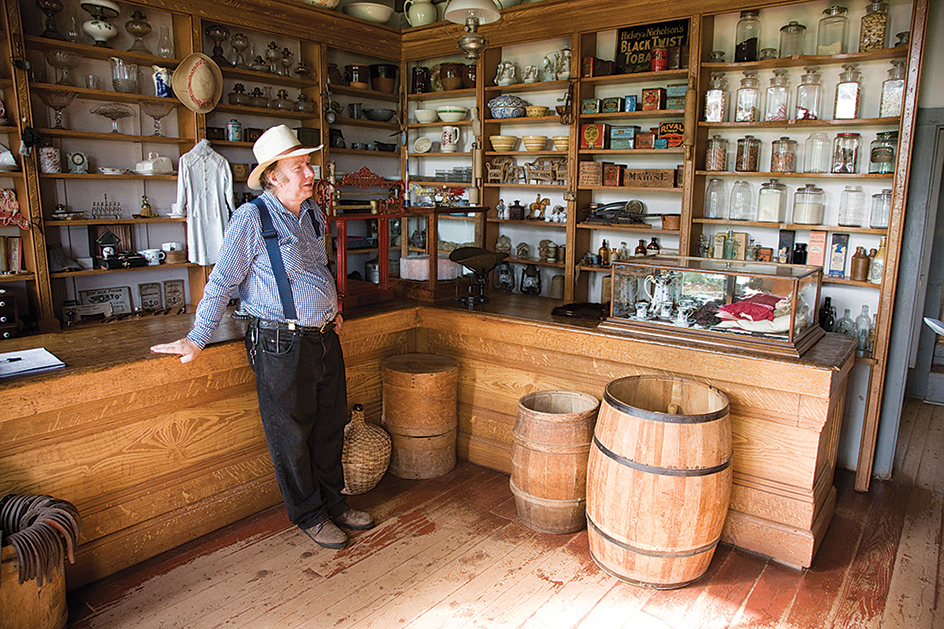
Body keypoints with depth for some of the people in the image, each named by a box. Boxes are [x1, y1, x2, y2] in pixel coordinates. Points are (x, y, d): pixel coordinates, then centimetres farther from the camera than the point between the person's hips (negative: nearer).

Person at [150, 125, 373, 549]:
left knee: (330, 426, 16)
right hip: (280, 344, -7)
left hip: (324, 337, 7)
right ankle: (309, 514, 25)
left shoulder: (313, 213, 10)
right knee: (291, 433, 6)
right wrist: (196, 339, -12)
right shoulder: (251, 219, -11)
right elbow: (222, 282, -10)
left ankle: (332, 500, 35)